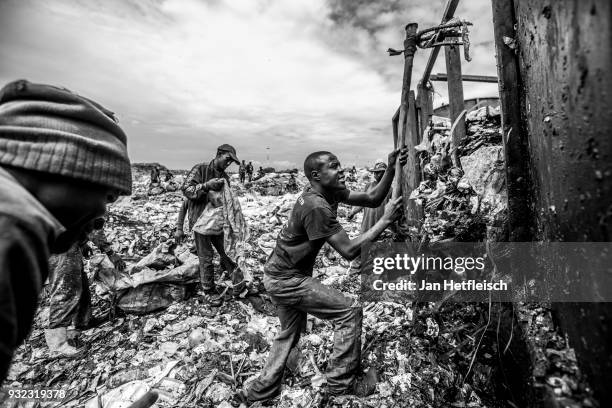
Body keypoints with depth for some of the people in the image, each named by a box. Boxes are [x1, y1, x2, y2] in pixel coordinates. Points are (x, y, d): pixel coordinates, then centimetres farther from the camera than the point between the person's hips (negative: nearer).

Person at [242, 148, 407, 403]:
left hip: (279, 277, 10)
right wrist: (385, 220, -22)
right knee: (349, 311, -2)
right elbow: (349, 251, -26)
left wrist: (391, 170, -8)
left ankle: (261, 391, 37)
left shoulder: (330, 192, 1)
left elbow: (371, 199, 3)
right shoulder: (316, 206, -27)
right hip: (286, 280, -9)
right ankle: (341, 383, 13)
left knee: (289, 333, 23)